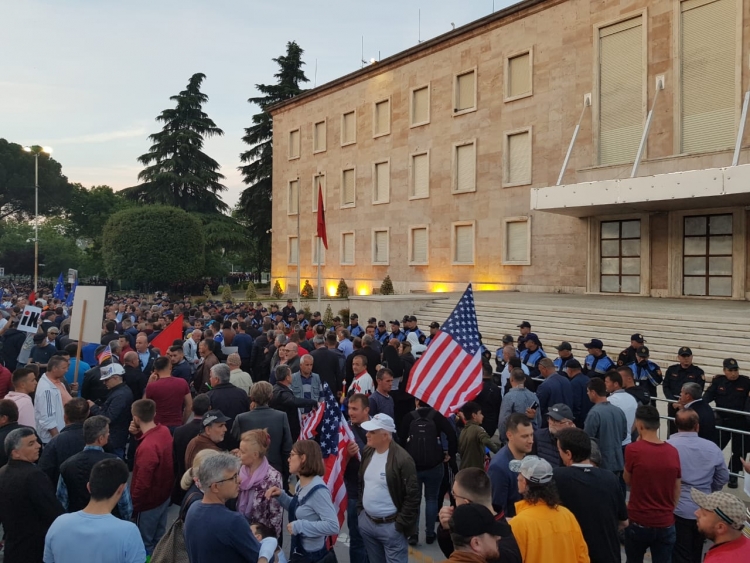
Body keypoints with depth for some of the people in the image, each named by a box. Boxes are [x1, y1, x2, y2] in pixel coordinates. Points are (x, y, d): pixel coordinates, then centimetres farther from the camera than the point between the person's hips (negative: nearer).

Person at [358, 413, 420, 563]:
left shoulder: (402, 459, -20)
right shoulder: (367, 452, 2)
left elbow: (413, 496, -17)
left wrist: (400, 524, -15)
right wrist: (360, 509, 11)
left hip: (391, 526, -7)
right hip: (367, 521, 7)